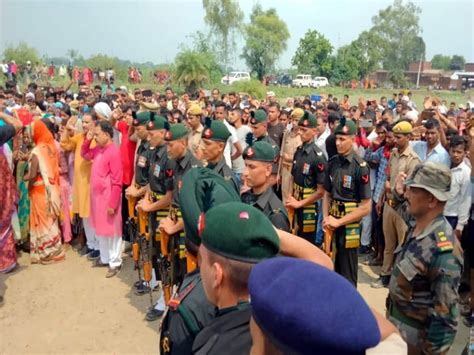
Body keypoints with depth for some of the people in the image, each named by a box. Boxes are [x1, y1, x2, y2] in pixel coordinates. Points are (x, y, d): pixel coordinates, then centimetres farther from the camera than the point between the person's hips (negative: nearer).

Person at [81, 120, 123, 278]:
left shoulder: (113, 152, -19)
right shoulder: (98, 149, 5)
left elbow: (116, 182, -20)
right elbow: (84, 154, 26)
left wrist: (113, 204, -20)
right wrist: (87, 139, 7)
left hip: (108, 197, -8)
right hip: (97, 195, 8)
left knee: (112, 230, 3)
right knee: (100, 228, 18)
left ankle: (115, 263, 14)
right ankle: (105, 258, 33)